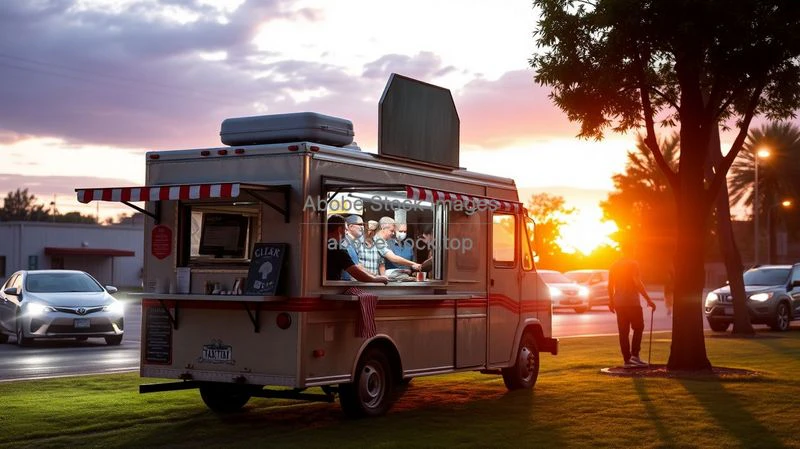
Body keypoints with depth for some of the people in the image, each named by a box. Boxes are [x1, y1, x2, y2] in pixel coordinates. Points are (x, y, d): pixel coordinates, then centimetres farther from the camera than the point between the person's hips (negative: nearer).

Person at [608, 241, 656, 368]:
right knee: (638, 328, 6)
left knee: (623, 332, 6)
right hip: (632, 302, -5)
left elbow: (610, 285, 11)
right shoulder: (632, 264, -8)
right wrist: (648, 300, -15)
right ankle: (634, 354, -6)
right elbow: (638, 283, -17)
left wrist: (611, 301, 21)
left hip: (619, 303, 5)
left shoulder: (614, 266, 10)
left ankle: (627, 360, 5)